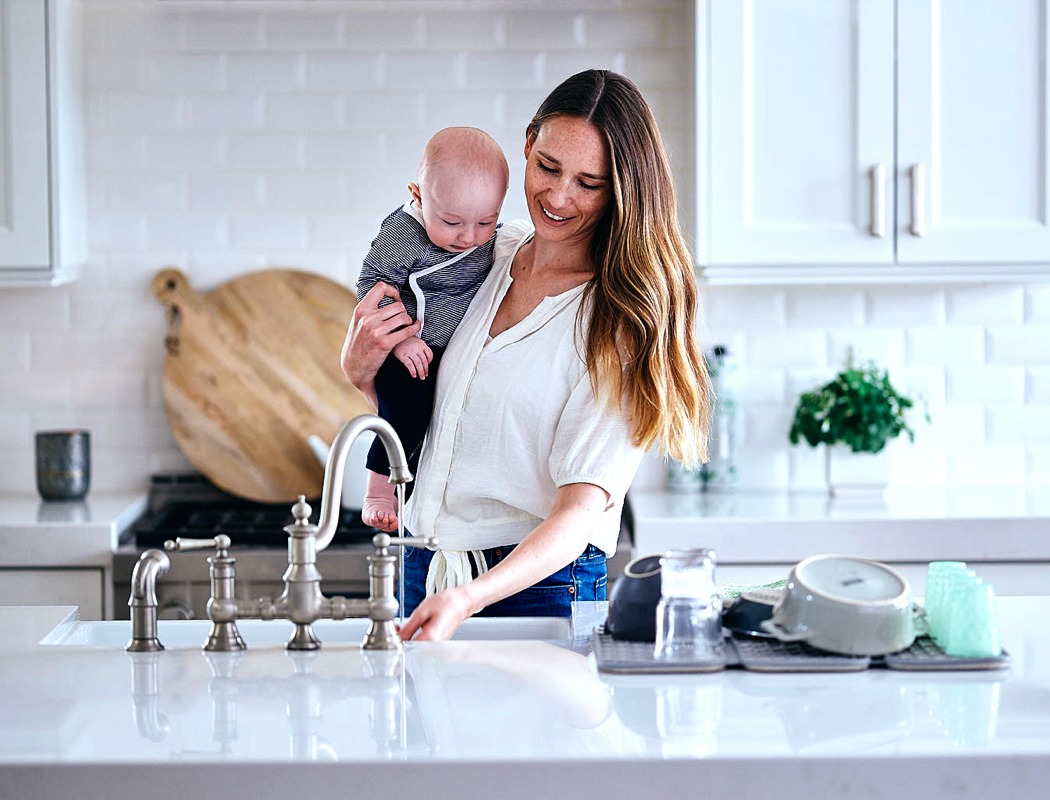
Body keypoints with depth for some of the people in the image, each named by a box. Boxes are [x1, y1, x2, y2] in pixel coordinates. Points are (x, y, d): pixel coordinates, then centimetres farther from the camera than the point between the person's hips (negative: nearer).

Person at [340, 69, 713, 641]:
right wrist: (361, 369, -3)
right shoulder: (492, 251, 6)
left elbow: (579, 512, -20)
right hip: (423, 574, 5)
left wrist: (468, 600, -34)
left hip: (541, 587, -5)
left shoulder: (622, 318, -12)